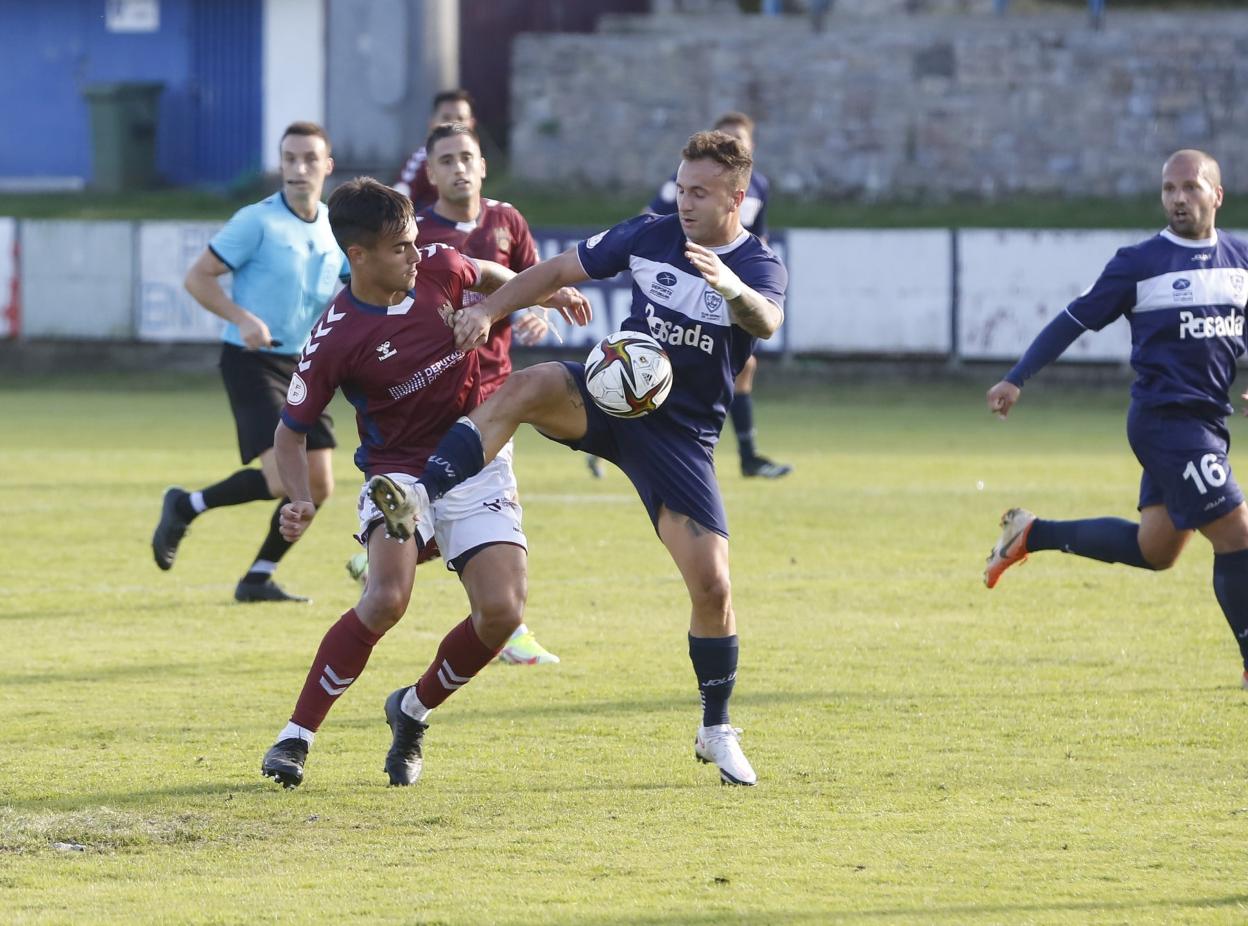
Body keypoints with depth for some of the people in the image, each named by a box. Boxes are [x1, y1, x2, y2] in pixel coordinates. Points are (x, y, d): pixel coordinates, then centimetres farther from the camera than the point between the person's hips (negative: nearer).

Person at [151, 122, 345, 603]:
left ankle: (258, 578, 15)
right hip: (252, 362, -7)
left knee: (318, 485, 1)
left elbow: (337, 299, 23)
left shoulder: (334, 229, 8)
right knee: (283, 476, -20)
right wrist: (243, 319, -23)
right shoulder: (257, 221, -11)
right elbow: (197, 277, -10)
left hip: (301, 365, 7)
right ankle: (186, 506, 2)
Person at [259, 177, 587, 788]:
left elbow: (492, 278, 23)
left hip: (477, 462, 4)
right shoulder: (335, 339, -17)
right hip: (400, 473, -4)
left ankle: (413, 711, 13)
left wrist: (546, 294, 14)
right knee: (388, 597, -30)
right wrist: (301, 502, -23)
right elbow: (291, 431, -8)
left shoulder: (438, 268, -4)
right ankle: (296, 737, -16)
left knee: (502, 611, -14)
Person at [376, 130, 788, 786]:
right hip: (609, 394, 2)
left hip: (680, 433, -2)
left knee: (711, 585, -8)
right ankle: (418, 502, -41)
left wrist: (732, 289, -56)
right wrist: (489, 309, -7)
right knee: (521, 389, -31)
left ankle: (716, 733, 13)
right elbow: (559, 270, 9)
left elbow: (767, 322, -32)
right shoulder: (651, 235, 2)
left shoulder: (760, 268, -9)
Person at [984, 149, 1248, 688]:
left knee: (1154, 551, 13)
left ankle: (1032, 535, 27)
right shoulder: (1140, 264, -6)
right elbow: (1076, 320, -1)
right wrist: (1018, 379, -5)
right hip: (1166, 419, -7)